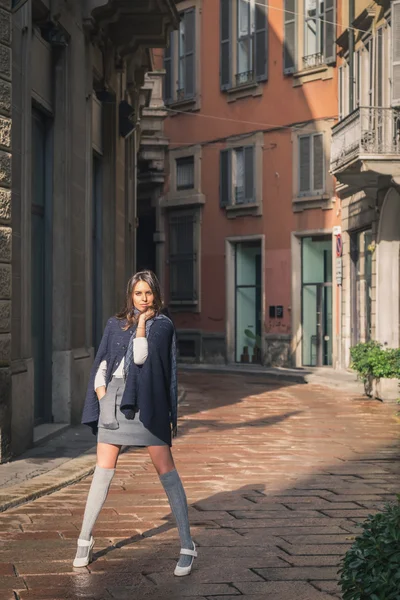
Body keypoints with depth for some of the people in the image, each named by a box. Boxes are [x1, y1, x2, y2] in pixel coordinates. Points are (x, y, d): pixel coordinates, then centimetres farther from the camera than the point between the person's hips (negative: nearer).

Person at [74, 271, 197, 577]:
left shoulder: (163, 325, 2)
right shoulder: (115, 324, 13)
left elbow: (141, 357, -11)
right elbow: (101, 364, 12)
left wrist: (142, 323, -5)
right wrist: (101, 394, -1)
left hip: (147, 401, -3)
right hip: (114, 399, 3)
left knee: (166, 469, -5)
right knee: (104, 469, 4)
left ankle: (187, 545, -2)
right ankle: (85, 539, 15)